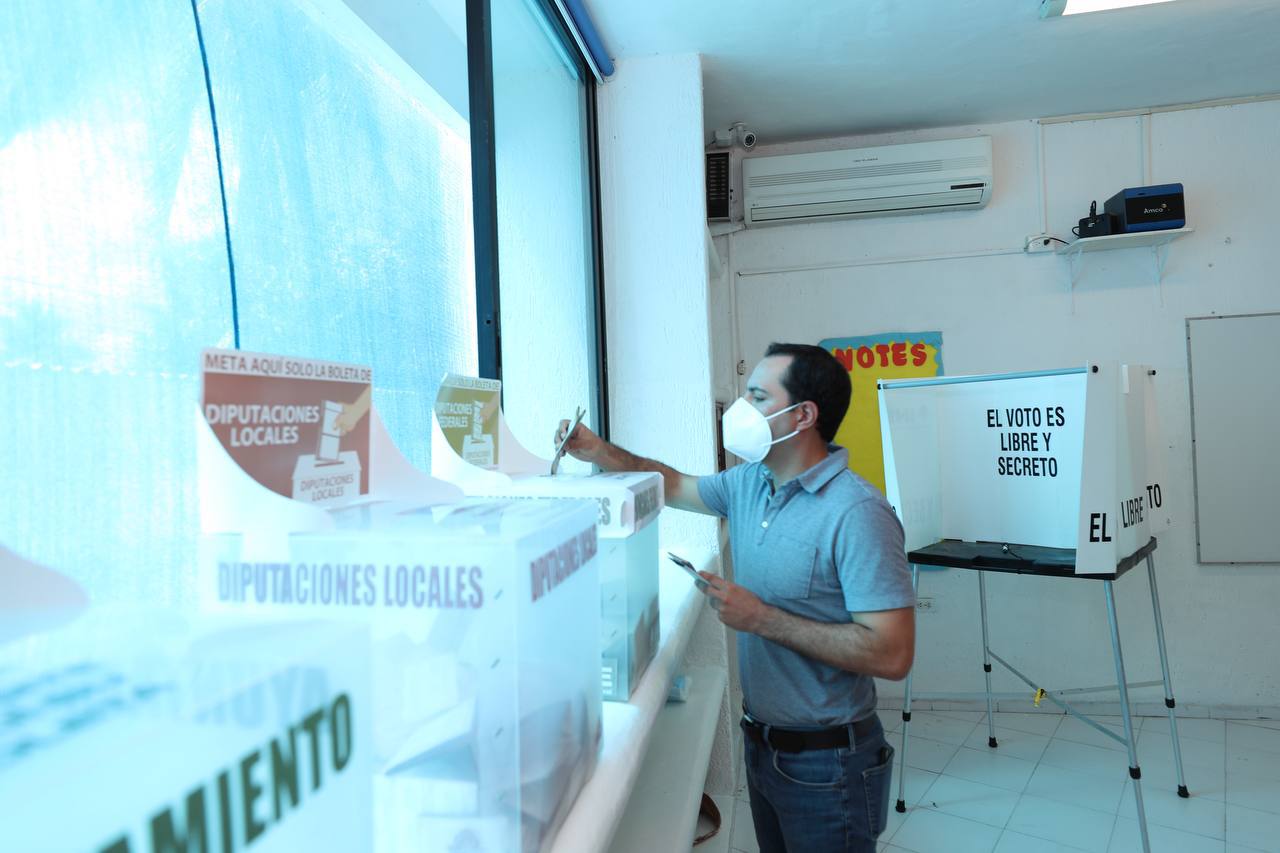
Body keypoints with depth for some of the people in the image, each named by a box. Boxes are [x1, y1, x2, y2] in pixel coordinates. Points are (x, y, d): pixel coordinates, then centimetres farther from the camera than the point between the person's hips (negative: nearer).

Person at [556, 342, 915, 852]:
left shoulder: (856, 513, -25)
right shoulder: (749, 483, 0)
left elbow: (892, 655, -28)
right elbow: (676, 486, 18)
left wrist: (760, 618, -25)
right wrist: (600, 452, 3)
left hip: (825, 761, -7)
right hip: (760, 742, 7)